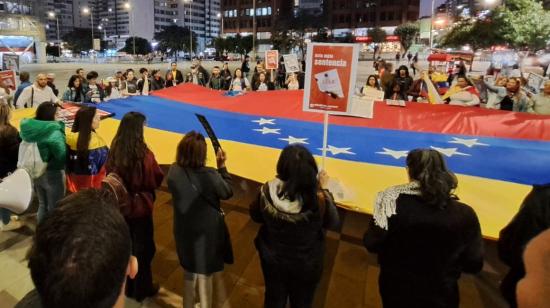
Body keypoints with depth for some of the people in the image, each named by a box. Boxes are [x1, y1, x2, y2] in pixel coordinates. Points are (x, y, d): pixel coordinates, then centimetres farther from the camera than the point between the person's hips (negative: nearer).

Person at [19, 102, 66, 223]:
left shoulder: (29, 127, -4)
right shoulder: (54, 132, -24)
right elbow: (62, 155, -26)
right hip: (52, 174, -7)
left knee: (42, 205, 25)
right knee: (54, 208, 10)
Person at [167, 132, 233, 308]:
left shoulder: (174, 172, -15)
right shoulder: (210, 175, -29)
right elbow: (227, 193, -11)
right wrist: (222, 167, -5)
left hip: (184, 230, 5)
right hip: (206, 232, -4)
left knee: (190, 271, 27)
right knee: (204, 274, 17)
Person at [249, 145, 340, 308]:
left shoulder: (267, 191, -26)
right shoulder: (318, 199, -32)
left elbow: (256, 216, -6)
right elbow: (333, 224, -10)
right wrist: (325, 189, -5)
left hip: (272, 260, 2)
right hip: (307, 265, -1)